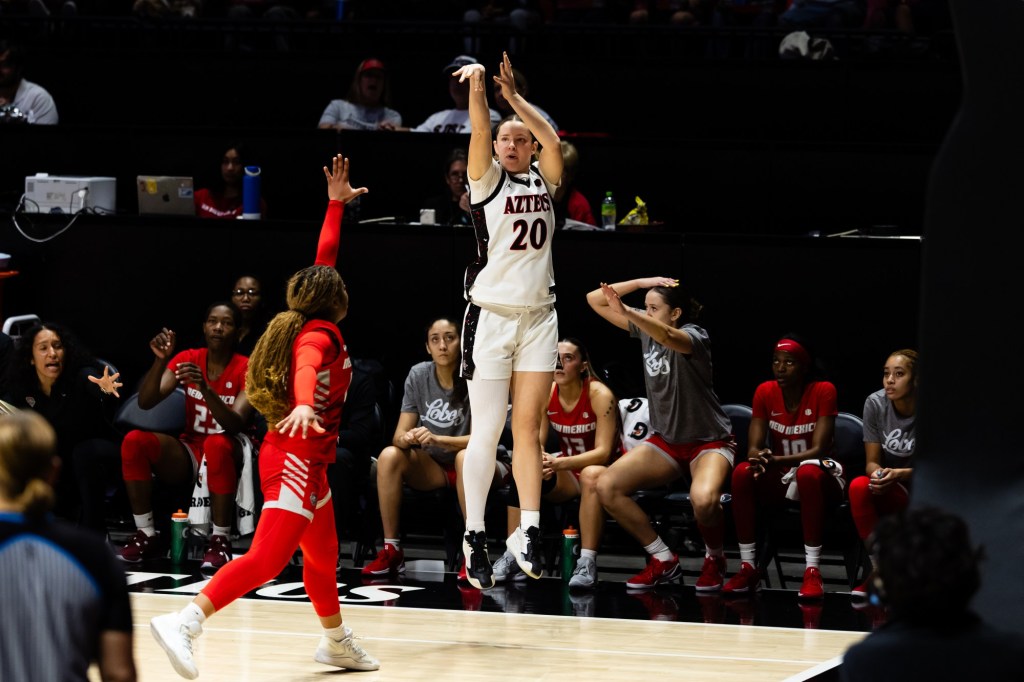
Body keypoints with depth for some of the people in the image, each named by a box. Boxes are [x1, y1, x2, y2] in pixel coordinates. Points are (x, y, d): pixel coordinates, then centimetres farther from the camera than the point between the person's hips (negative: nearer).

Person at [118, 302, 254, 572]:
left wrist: (205, 388, -38)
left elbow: (235, 424, -24)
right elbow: (145, 402, -8)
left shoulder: (246, 369, -9)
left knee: (217, 444, -40)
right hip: (188, 454, 4)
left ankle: (220, 539, -29)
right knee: (134, 441, -23)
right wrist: (160, 360, -23)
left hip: (226, 453, -4)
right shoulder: (187, 359, 1)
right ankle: (146, 534, -15)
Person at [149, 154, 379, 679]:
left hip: (304, 458, 10)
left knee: (323, 555, 25)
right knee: (266, 560, -21)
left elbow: (323, 261, 25)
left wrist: (336, 203, 32)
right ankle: (183, 624, -34)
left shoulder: (308, 322, 12)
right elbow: (306, 366, -36)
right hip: (299, 456, -10)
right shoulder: (321, 333, -12)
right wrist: (304, 404, -56)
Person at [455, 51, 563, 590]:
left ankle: (528, 533, 2)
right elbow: (479, 132, -13)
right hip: (491, 317, -3)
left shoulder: (542, 180, 11)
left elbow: (554, 141, -7)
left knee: (528, 428, 2)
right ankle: (474, 536, 0)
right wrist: (477, 86, -28)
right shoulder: (487, 180, 3)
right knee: (487, 430, -3)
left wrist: (513, 96, -11)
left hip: (538, 317, 3)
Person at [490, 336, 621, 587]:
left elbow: (603, 452, -24)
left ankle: (587, 563, -40)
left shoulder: (600, 395, -19)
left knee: (592, 475, -39)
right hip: (567, 476, 5)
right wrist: (542, 462, -32)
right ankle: (513, 558, -20)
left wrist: (559, 463, -39)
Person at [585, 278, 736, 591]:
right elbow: (594, 299, 1)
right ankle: (663, 560, 0)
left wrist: (626, 312, -58)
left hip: (710, 441, -7)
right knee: (606, 486, -15)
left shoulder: (694, 336, -19)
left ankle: (714, 560, -4)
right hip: (665, 440, 7)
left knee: (703, 499, -38)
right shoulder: (644, 328, 1)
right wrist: (642, 282, -9)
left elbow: (667, 336, -44)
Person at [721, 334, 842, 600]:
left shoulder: (823, 391, -13)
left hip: (821, 478, -4)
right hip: (781, 480, 4)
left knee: (808, 472, -39)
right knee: (742, 472, -27)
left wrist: (776, 459, -35)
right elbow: (753, 448, -6)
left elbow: (818, 450, -20)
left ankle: (812, 570, -38)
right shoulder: (765, 392, -2)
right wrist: (758, 458, -32)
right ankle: (748, 567, -24)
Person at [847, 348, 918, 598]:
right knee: (859, 487, -30)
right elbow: (872, 462, -1)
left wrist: (898, 474, -27)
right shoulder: (875, 404, -6)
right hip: (892, 494, 3)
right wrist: (878, 474, -26)